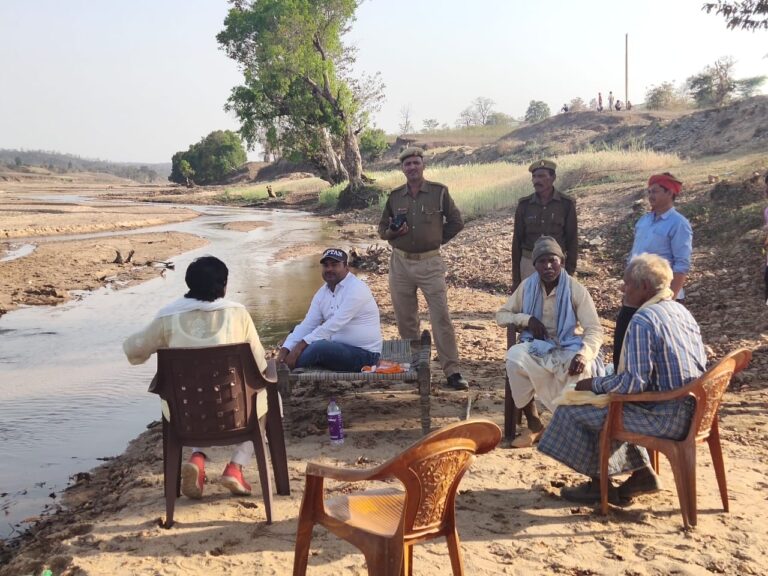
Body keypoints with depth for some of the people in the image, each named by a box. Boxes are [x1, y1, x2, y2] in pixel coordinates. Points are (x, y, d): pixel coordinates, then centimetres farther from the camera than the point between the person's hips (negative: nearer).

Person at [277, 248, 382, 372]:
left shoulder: (356, 289, -17)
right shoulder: (322, 293, 8)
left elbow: (334, 325, -25)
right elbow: (307, 325, 1)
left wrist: (301, 345, -29)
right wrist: (285, 350, -15)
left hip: (364, 354, -8)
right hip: (339, 348, 8)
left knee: (318, 347, -28)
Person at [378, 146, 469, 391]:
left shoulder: (439, 192, 1)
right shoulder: (395, 196, 9)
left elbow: (456, 222, 8)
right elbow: (382, 229, 16)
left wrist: (436, 239, 2)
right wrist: (393, 232, -6)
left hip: (430, 263, -3)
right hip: (400, 263, 3)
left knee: (441, 317, -7)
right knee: (405, 319, 9)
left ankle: (452, 372, -4)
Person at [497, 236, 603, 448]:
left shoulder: (576, 290, -7)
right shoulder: (527, 286, 2)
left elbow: (595, 330, -12)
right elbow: (501, 315, 9)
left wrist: (583, 354, -33)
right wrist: (527, 319, -12)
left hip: (568, 348, -2)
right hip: (537, 347, 2)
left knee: (583, 371, -36)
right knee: (514, 358, -33)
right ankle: (534, 424, -18)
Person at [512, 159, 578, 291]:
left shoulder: (566, 204, -4)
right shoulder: (524, 205, 0)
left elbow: (572, 240, -1)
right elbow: (517, 240, 5)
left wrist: (569, 272, -3)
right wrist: (515, 277, 3)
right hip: (529, 263, 1)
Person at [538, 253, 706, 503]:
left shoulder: (642, 321, -19)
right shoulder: (682, 311, 9)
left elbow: (634, 382, -24)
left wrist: (594, 384, -5)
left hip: (666, 417, -9)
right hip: (692, 410, 9)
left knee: (574, 408, -1)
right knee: (607, 400, 26)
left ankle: (598, 483, 16)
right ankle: (642, 472, 24)